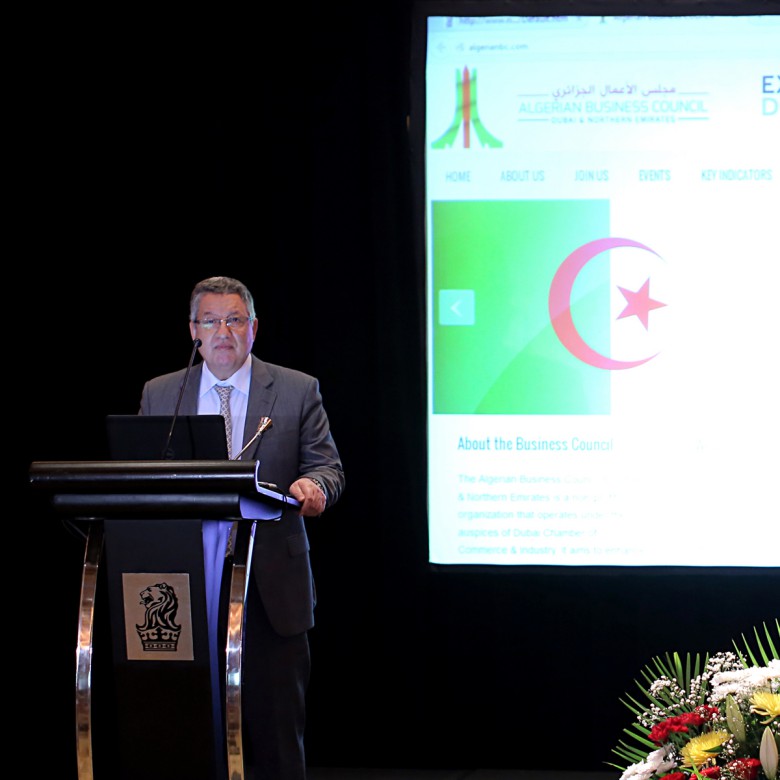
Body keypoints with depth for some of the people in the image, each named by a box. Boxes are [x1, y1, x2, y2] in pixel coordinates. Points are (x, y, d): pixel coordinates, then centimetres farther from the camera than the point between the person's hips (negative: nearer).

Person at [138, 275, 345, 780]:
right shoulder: (159, 395, 11)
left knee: (275, 725, 1)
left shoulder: (297, 391, 5)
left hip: (271, 587, -2)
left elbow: (327, 464, 3)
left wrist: (313, 485, -21)